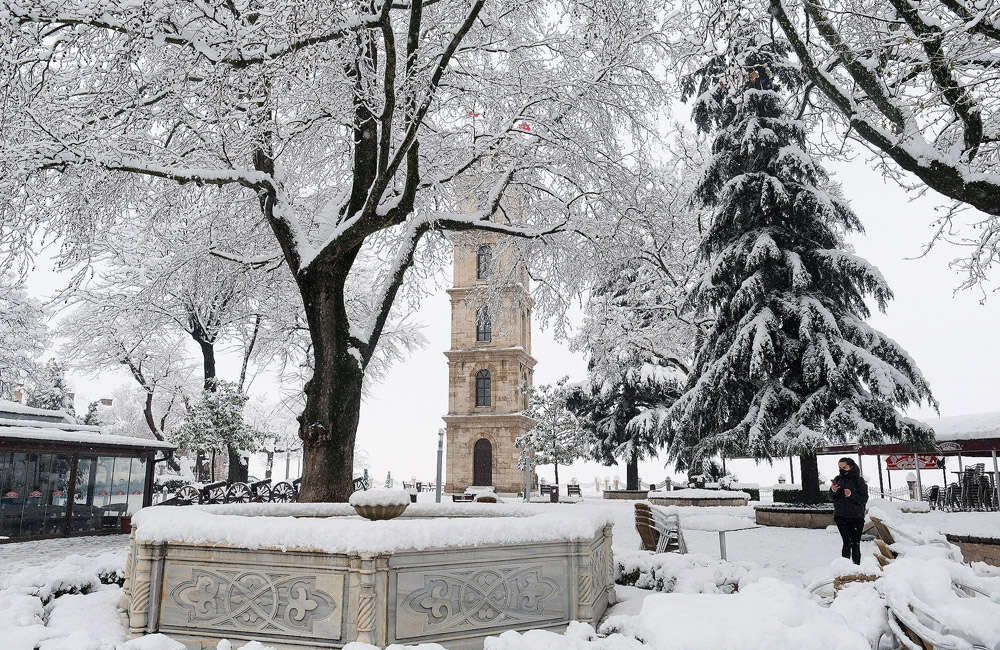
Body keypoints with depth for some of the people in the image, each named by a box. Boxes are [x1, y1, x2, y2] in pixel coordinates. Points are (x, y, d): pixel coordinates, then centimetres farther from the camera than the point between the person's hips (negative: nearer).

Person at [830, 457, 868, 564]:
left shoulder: (859, 480, -1)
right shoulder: (838, 479, 9)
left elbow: (864, 499, -5)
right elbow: (832, 497, 13)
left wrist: (851, 495, -20)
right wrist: (833, 490, -8)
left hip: (856, 516, -2)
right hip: (841, 516, 2)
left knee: (856, 543, 1)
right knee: (847, 542, -5)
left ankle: (857, 564, 10)